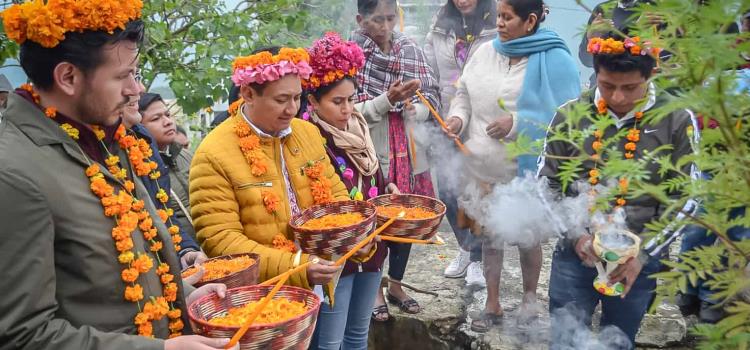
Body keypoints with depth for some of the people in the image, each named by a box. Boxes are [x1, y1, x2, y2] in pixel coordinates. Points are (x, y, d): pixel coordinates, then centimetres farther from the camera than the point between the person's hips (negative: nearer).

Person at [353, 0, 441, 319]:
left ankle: (396, 285, 33)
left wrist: (414, 108, -14)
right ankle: (374, 289, 27)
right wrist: (387, 101, -23)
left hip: (408, 151, 4)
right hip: (371, 153, -4)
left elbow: (432, 96, 6)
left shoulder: (411, 50, 4)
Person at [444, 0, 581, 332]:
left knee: (527, 237, 14)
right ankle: (493, 305, 32)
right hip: (483, 168, 4)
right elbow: (465, 94, 10)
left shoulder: (554, 60, -14)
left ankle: (529, 299, 40)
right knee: (489, 235, 14)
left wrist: (517, 123, -23)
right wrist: (458, 118, -10)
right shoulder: (485, 52, 0)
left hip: (526, 171, -4)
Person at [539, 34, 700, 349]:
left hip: (638, 262, 0)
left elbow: (685, 199, -4)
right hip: (574, 255, 0)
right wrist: (575, 236, -10)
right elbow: (547, 184, 2)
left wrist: (644, 253, -11)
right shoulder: (570, 115, -4)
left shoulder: (677, 121, -6)